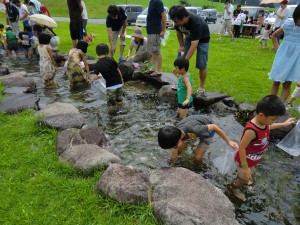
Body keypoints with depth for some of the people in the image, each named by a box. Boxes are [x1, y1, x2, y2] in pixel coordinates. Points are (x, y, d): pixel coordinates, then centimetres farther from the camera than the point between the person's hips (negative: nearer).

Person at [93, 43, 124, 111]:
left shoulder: (97, 64, -7)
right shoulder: (111, 59, -7)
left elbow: (95, 78, -12)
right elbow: (118, 71, -2)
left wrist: (99, 76, 11)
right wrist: (121, 79, 13)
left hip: (110, 85, -3)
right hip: (119, 83, 3)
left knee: (111, 104, 8)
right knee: (119, 100, 23)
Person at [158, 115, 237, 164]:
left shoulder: (194, 129, -48)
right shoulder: (175, 132, -29)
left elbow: (214, 127, -31)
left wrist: (228, 141, -23)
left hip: (208, 129, -4)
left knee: (197, 158, -8)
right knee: (178, 150, -4)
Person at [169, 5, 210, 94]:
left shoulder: (196, 23, -41)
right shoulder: (178, 21, -24)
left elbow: (194, 45, -42)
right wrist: (181, 45, -2)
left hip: (202, 39, -5)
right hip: (189, 37, 6)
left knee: (201, 65, -11)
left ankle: (201, 87, 5)